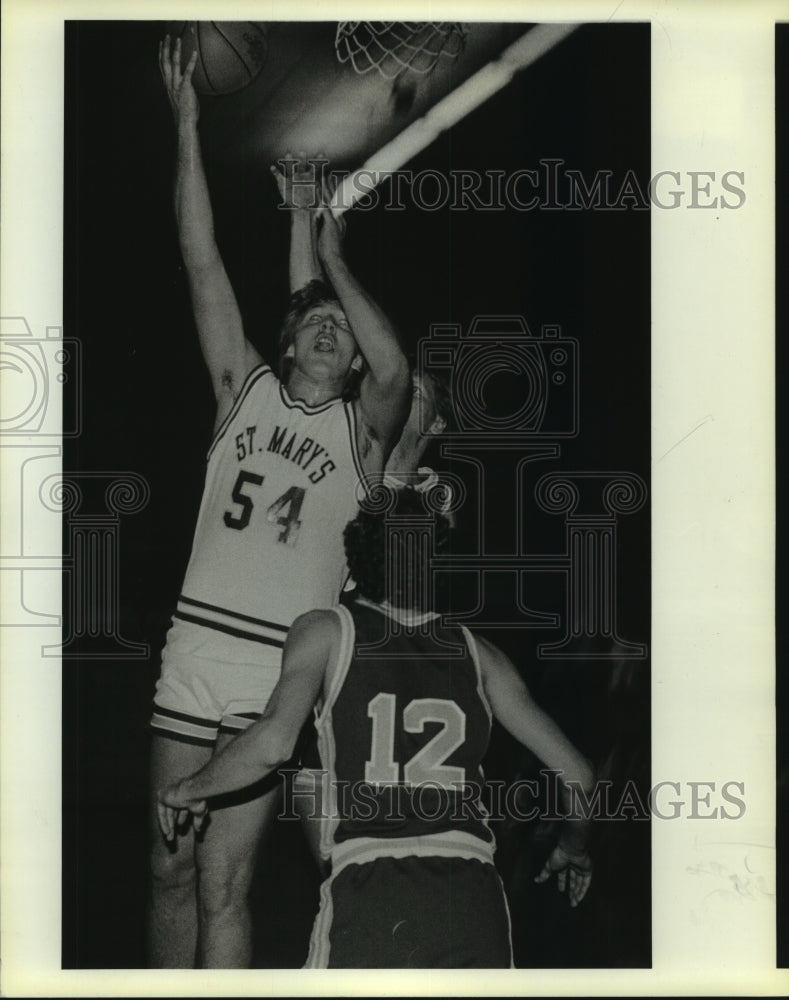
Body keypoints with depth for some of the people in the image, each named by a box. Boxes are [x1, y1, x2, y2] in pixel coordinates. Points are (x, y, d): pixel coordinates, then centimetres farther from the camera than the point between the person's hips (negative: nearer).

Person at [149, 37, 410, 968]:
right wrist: (187, 124, 2)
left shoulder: (361, 428, 6)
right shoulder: (246, 391, 12)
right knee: (170, 868, 6)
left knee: (222, 883, -6)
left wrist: (334, 260, -8)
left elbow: (396, 369, -18)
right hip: (193, 648, 3)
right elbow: (203, 263, 7)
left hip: (278, 666, -3)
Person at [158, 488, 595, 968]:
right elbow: (576, 772, 18)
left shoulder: (327, 631, 11)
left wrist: (189, 789, 13)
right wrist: (575, 846, 38)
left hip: (369, 888, -2)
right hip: (475, 901, 3)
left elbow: (272, 744, -5)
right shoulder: (476, 652, 19)